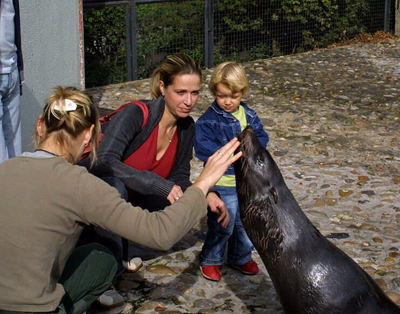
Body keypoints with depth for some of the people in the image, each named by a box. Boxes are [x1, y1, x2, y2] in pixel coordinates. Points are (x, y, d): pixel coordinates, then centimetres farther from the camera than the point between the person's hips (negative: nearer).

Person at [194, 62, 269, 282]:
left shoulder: (249, 116, 6)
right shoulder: (208, 119, -11)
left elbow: (262, 137, 4)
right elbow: (202, 147, -20)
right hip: (222, 182, -5)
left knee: (245, 224, 15)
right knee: (222, 225, 0)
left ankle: (241, 257, 36)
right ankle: (210, 260, 21)